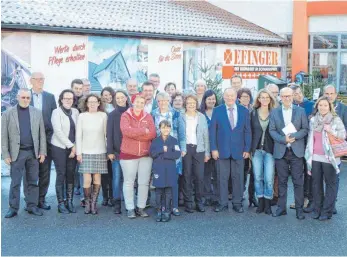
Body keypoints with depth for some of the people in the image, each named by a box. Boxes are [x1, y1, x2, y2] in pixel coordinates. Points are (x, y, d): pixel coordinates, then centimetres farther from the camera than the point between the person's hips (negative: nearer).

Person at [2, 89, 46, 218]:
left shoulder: (37, 112, 5)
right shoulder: (8, 113, 0)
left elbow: (42, 133, 5)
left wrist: (42, 151, 1)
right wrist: (5, 154, -5)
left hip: (33, 152, 2)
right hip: (17, 153, -2)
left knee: (32, 181, 8)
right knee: (15, 182, 4)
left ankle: (32, 206, 17)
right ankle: (13, 208, 13)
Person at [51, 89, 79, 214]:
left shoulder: (75, 112, 7)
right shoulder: (56, 112, -6)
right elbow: (58, 131, -13)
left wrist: (75, 147, -2)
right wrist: (71, 146, -12)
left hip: (73, 148, 4)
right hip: (60, 147, -4)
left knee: (71, 175, 6)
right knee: (61, 175, -1)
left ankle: (70, 202, 14)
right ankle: (61, 203, 7)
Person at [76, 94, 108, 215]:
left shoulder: (103, 116, 2)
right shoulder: (82, 116, 3)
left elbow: (106, 134, 4)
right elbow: (78, 135, 3)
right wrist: (78, 152, 0)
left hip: (100, 152, 0)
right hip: (86, 152, 0)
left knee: (97, 179, 0)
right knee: (87, 180, -6)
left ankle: (94, 203, 13)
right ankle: (87, 203, 12)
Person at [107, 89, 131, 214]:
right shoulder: (112, 115, 3)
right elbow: (109, 134, 0)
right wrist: (110, 151, -7)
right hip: (117, 151, -1)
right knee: (117, 178, -1)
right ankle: (117, 204, 7)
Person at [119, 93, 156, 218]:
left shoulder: (148, 117, 6)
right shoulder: (125, 115, -2)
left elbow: (152, 134, -7)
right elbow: (126, 130, -21)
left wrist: (134, 133, -13)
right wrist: (144, 131, -14)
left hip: (146, 154, 3)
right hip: (128, 154, -3)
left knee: (144, 182, 7)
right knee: (129, 182, 5)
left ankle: (141, 207, 20)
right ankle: (130, 208, 14)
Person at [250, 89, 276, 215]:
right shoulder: (253, 113, 4)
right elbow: (250, 131, 5)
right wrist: (249, 149, -1)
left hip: (270, 149, -1)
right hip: (256, 149, 1)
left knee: (269, 179, -4)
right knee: (258, 177, 5)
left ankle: (268, 204, 10)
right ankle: (260, 203, 17)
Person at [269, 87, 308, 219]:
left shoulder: (301, 111, 5)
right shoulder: (274, 112, 7)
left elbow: (305, 129, 1)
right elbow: (272, 130, 1)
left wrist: (294, 136, -15)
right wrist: (283, 139, -14)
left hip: (296, 150, -1)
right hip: (280, 151, 1)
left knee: (298, 181, 1)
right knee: (282, 181, 8)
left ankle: (299, 208, 11)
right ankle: (281, 207, 17)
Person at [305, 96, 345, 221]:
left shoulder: (336, 119, -2)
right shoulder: (313, 120, 9)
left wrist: (332, 131, -17)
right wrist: (308, 155, 13)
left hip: (329, 157, -4)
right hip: (315, 157, 4)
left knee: (330, 183, 3)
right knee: (316, 183, 9)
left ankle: (327, 210, 10)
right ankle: (317, 208, 19)